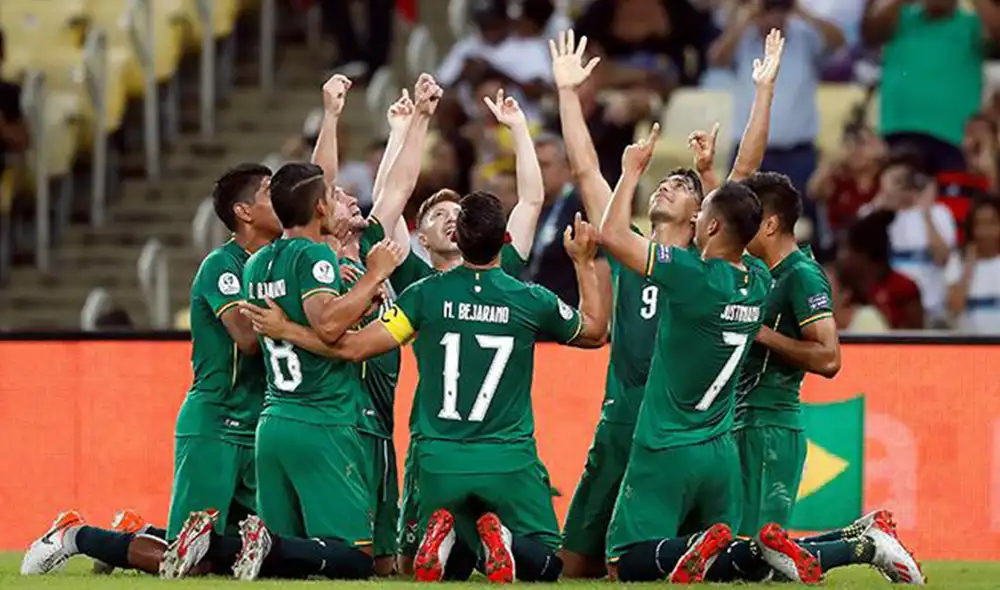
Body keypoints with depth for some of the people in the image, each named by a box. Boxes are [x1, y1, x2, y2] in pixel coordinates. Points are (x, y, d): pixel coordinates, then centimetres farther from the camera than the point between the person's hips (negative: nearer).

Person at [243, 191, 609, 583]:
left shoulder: (426, 294, -5)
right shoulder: (531, 301, -4)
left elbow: (353, 347, -6)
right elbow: (595, 332, 16)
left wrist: (286, 330, 6)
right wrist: (585, 262, 27)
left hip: (439, 461, 2)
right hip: (508, 462, -1)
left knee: (453, 567, 22)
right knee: (544, 564, 12)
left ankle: (445, 535, -14)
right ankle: (502, 537, -22)